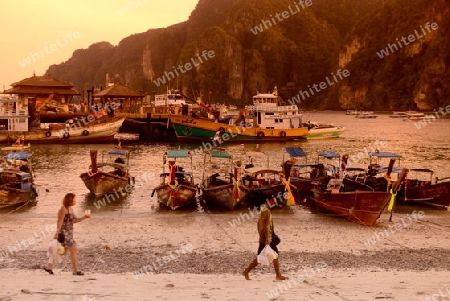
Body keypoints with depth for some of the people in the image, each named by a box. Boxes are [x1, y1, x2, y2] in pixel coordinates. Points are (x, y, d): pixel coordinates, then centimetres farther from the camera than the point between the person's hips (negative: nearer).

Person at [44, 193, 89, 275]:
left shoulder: (71, 208, 12)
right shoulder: (63, 209, -15)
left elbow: (74, 220, 16)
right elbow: (59, 222, -19)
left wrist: (84, 217, 5)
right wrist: (57, 233, -23)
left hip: (69, 233, 10)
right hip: (64, 233, -10)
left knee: (63, 251, 16)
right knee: (73, 250, -9)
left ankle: (49, 266, 25)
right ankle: (75, 270, -3)